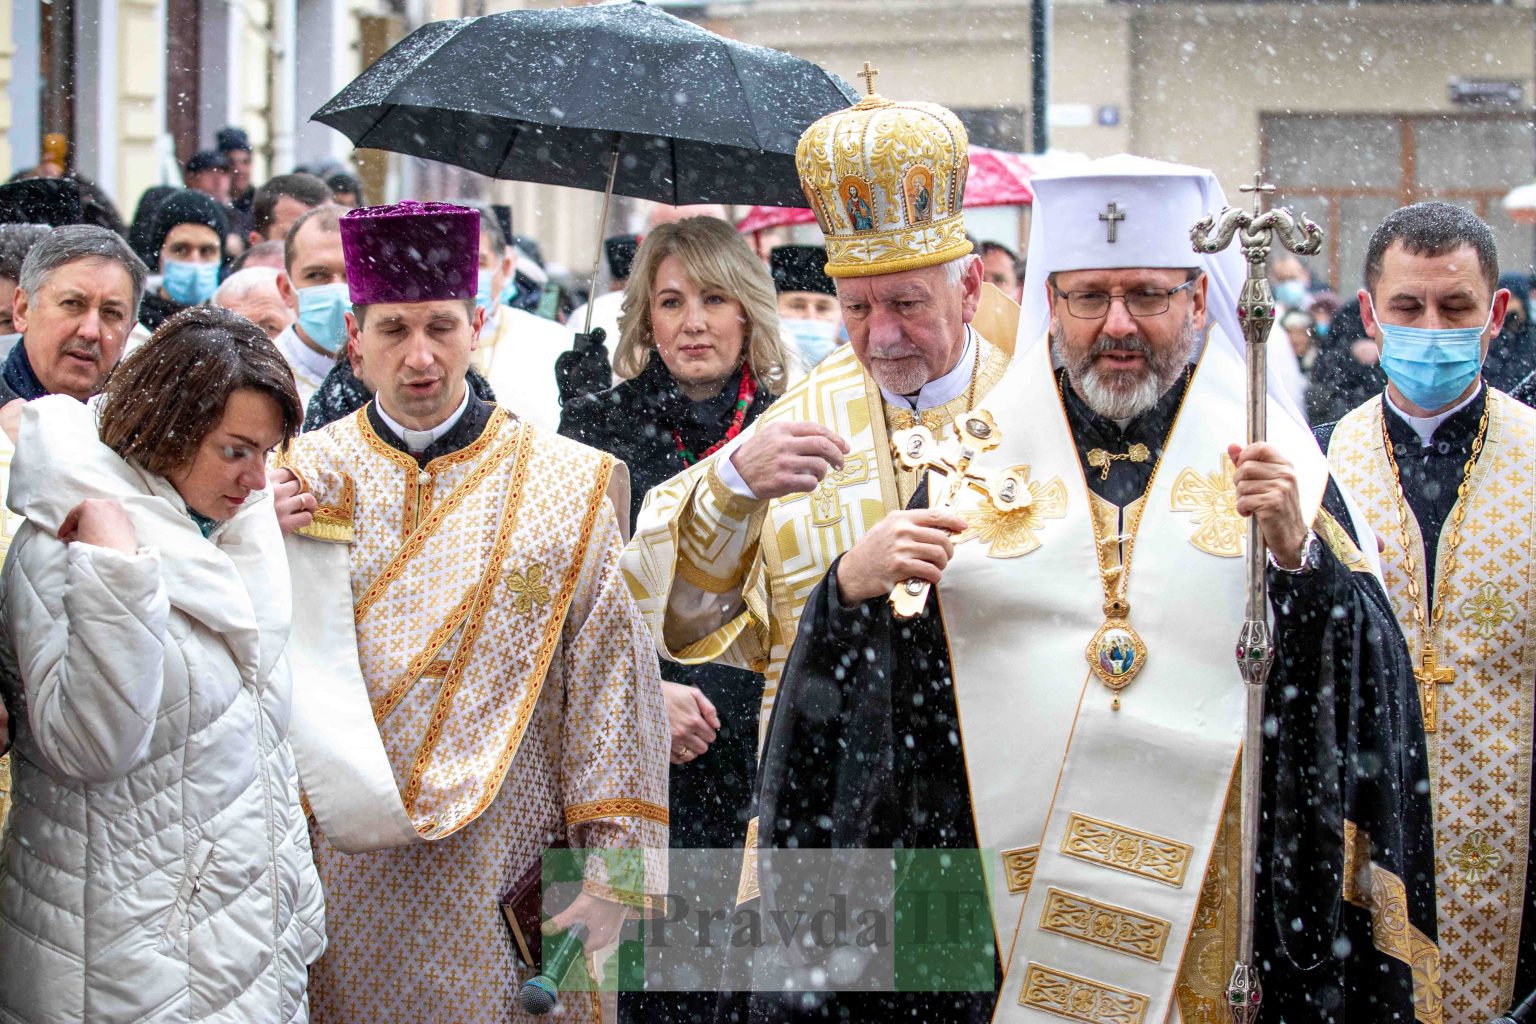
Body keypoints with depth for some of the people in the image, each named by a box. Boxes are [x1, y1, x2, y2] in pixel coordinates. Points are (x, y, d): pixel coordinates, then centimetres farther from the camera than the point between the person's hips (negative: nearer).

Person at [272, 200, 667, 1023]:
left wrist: (613, 878, -6)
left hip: (504, 882, -1)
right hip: (340, 867, 1)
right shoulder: (295, 481, 4)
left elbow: (611, 686, -2)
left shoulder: (570, 487, 0)